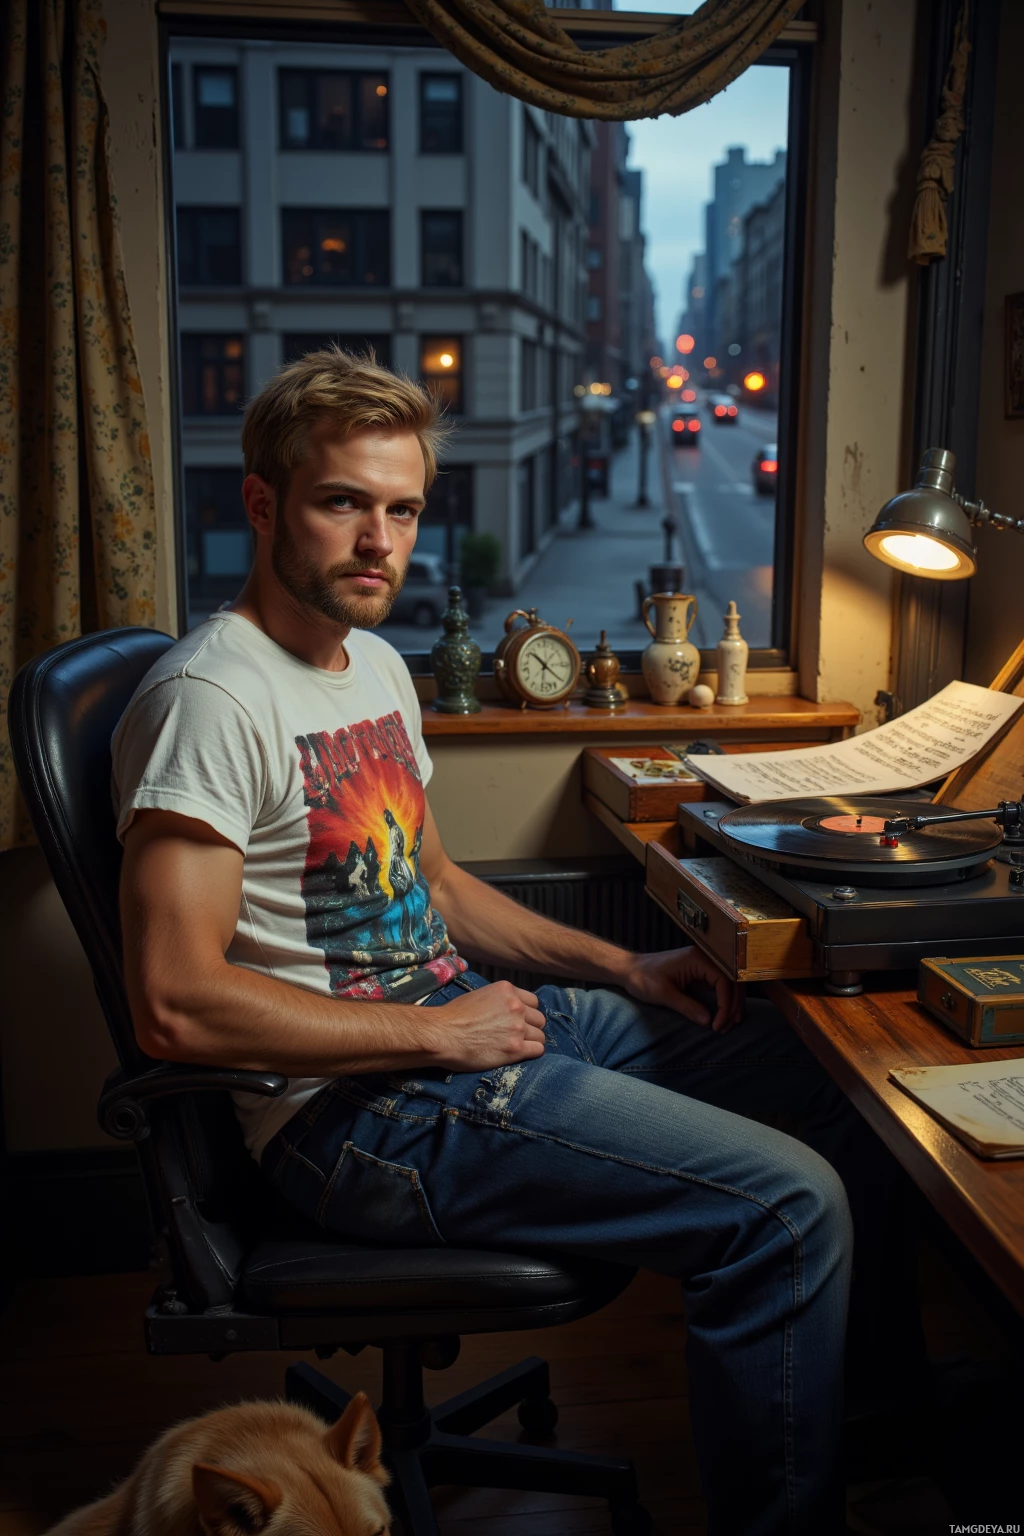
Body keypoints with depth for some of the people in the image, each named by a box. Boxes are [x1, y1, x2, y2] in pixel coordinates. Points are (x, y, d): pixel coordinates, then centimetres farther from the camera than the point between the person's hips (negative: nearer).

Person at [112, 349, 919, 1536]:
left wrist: (616, 967, 11)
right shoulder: (211, 697, -17)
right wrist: (437, 1034, -18)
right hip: (353, 1107, -9)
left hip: (465, 1016, 10)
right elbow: (175, 1005, -24)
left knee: (840, 1083, 12)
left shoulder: (377, 664, 13)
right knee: (789, 1205, -20)